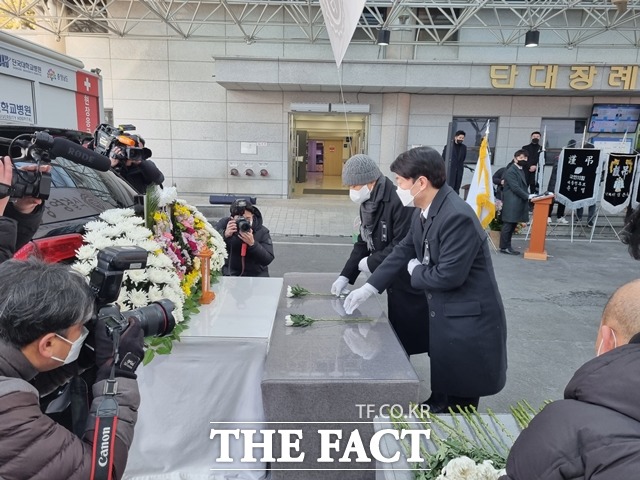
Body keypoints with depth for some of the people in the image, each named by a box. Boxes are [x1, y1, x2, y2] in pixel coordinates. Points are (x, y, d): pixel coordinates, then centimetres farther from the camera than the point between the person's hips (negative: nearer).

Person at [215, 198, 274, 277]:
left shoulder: (262, 231, -8)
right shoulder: (224, 223, -6)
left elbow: (268, 260, -16)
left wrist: (252, 243, -28)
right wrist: (225, 235, -31)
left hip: (256, 275, 0)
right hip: (229, 274, 1)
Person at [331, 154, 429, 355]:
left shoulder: (399, 201, -24)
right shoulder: (368, 204, 6)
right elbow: (363, 242, 10)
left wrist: (371, 263, -15)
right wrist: (345, 276, 3)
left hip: (412, 284, -8)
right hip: (394, 283, 9)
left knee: (412, 337, 2)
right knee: (396, 337, 19)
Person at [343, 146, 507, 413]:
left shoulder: (457, 216, -28)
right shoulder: (423, 213, 1)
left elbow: (449, 275, -29)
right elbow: (403, 250, 7)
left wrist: (415, 270, -10)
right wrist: (369, 287, 3)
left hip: (468, 319, -8)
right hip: (443, 314, 9)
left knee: (459, 403, 10)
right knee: (442, 391, 26)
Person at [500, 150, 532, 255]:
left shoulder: (521, 170, 20)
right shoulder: (510, 171, -10)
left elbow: (522, 186, 20)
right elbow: (515, 187, -17)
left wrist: (527, 196, 8)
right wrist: (527, 196, -16)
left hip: (518, 203, 9)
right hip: (511, 203, -9)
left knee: (512, 226, 10)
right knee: (508, 225, -5)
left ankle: (508, 246, 16)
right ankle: (504, 247, 1)